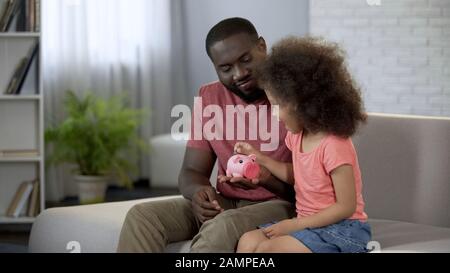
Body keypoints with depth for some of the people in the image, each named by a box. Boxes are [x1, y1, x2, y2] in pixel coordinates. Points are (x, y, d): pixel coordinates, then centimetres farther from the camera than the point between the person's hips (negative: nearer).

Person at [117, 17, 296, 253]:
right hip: (223, 204, 6)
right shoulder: (209, 97, 9)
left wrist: (266, 179, -30)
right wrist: (199, 192, -18)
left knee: (223, 227, -37)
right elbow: (191, 171, 7)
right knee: (142, 216, -17)